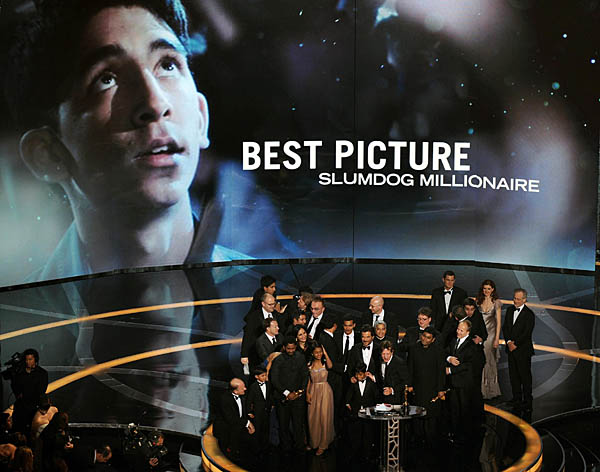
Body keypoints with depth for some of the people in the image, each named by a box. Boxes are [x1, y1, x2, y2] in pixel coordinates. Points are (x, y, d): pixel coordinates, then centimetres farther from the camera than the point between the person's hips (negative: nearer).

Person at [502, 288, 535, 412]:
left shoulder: (529, 314, -10)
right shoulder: (509, 310, 10)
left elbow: (527, 333, -14)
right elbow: (505, 327, 7)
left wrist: (515, 344, -14)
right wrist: (509, 341, -7)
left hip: (523, 349, -6)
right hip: (511, 348, 6)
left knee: (525, 376, -2)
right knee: (513, 375, 11)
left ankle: (527, 401, 5)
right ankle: (516, 398, 21)